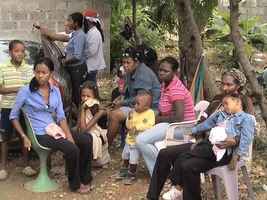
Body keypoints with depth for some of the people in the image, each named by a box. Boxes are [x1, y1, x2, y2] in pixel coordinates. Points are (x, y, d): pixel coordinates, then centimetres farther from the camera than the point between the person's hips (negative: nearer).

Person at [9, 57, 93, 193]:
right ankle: (75, 184, -1)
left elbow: (61, 116, 5)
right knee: (72, 149, -25)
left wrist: (69, 135, -9)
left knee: (86, 140, -13)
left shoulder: (55, 91, 7)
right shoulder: (26, 91, -8)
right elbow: (14, 116, 0)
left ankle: (84, 178, 5)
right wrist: (24, 137, -8)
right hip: (40, 134, -6)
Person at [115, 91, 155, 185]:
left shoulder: (150, 113, -14)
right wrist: (129, 118, -12)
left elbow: (149, 125, -27)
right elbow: (128, 126, 6)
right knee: (125, 156, 21)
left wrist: (137, 127, -28)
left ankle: (131, 175, 12)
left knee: (133, 159, -5)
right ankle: (124, 170, 41)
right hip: (130, 139, 7)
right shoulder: (134, 112, 3)